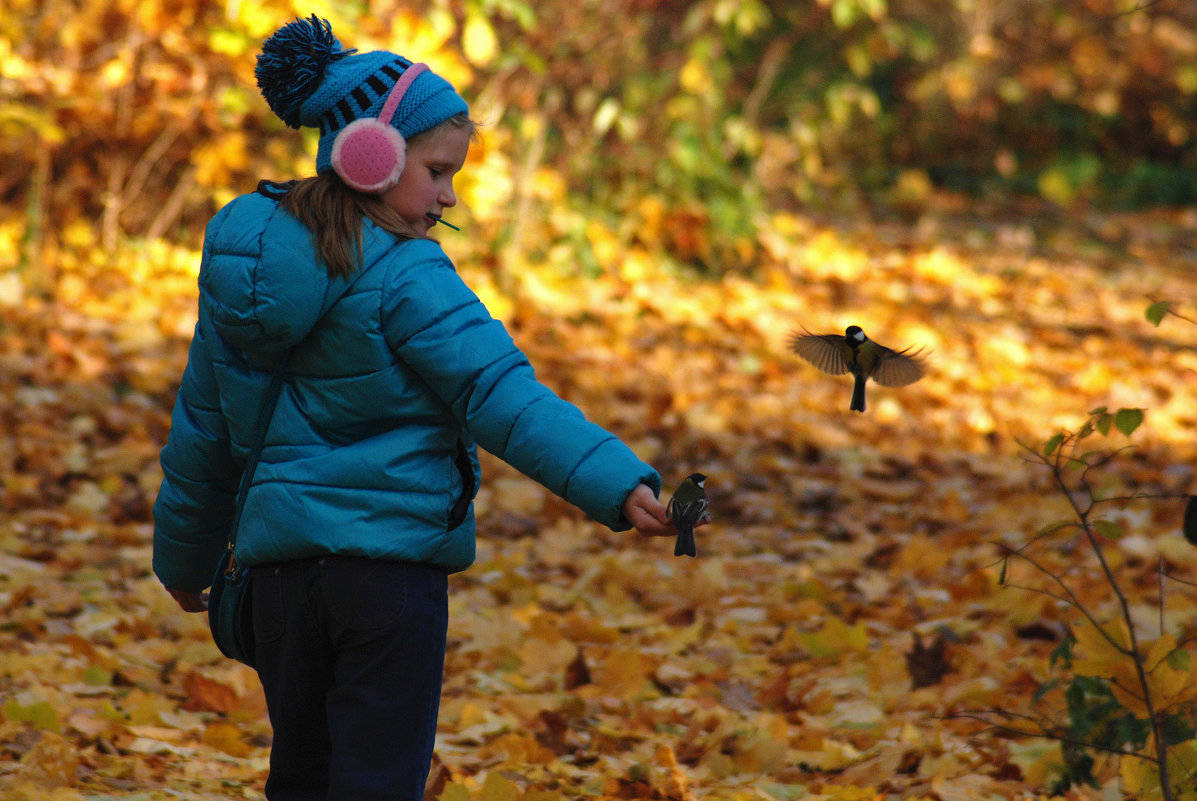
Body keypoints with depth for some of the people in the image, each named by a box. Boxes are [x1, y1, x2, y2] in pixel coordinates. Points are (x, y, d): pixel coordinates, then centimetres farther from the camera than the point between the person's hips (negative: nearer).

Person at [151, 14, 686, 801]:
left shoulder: (241, 257, 7)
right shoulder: (404, 278, -13)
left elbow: (203, 427, 15)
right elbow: (502, 396, -24)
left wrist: (186, 558, 26)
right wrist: (620, 485, -30)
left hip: (282, 560, 6)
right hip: (391, 563, -6)